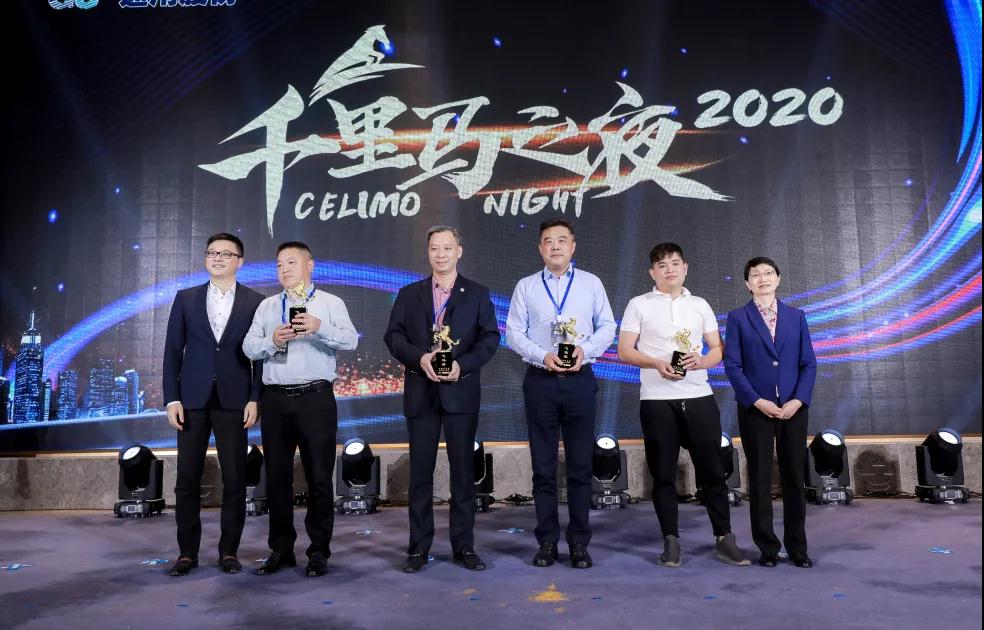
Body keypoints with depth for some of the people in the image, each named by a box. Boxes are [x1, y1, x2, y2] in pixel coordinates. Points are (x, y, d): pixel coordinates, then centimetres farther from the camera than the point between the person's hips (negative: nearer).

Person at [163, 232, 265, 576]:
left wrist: (254, 399, -6)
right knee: (187, 480, 5)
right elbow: (172, 351, 6)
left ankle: (229, 551, 16)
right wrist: (172, 398, -1)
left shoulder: (255, 302, 3)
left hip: (233, 402, -1)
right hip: (193, 400, 1)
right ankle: (187, 552, 18)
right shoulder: (186, 298, 8)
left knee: (235, 480, 3)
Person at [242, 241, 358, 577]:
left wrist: (320, 328, -24)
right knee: (277, 476, 9)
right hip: (275, 400, 4)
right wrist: (272, 341, -13)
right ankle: (281, 549, 22)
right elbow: (249, 347, 6)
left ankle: (319, 551, 13)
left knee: (319, 476, 0)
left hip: (315, 398, -3)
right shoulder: (267, 307, 16)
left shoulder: (331, 303, 6)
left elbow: (350, 340, -8)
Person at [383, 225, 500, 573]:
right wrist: (419, 357, -14)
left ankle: (464, 546, 15)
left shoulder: (477, 294, 7)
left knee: (463, 469, 4)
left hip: (461, 391, -1)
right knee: (420, 471, 5)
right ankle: (418, 547, 15)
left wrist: (463, 364, -15)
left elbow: (490, 338, -1)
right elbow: (393, 336, 3)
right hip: (421, 392, 1)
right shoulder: (409, 294, 11)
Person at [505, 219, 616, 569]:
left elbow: (607, 327, 5)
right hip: (540, 380, 0)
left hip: (579, 380, 0)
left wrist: (585, 349, -12)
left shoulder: (591, 283, 8)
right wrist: (543, 356, -13)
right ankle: (547, 541, 16)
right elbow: (514, 333, 2)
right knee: (543, 465, 5)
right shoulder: (526, 287, 7)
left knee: (580, 465, 4)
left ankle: (579, 542, 15)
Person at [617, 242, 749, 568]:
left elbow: (717, 350, 13)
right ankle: (671, 541, 14)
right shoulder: (639, 305, 5)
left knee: (712, 470, 4)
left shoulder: (700, 305, 14)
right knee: (663, 473, 3)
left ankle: (724, 538, 15)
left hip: (699, 397, 2)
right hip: (657, 400, -2)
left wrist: (700, 361, -10)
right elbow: (624, 351, 1)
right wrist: (656, 363, -16)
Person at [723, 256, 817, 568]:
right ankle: (767, 547, 14)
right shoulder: (737, 318, 2)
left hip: (794, 408, 2)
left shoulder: (796, 316, 10)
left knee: (794, 478, 7)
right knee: (759, 480, 4)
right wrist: (758, 401, -13)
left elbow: (809, 363, 6)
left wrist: (798, 400, -8)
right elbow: (732, 366, -4)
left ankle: (797, 546, 19)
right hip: (755, 409, -2)